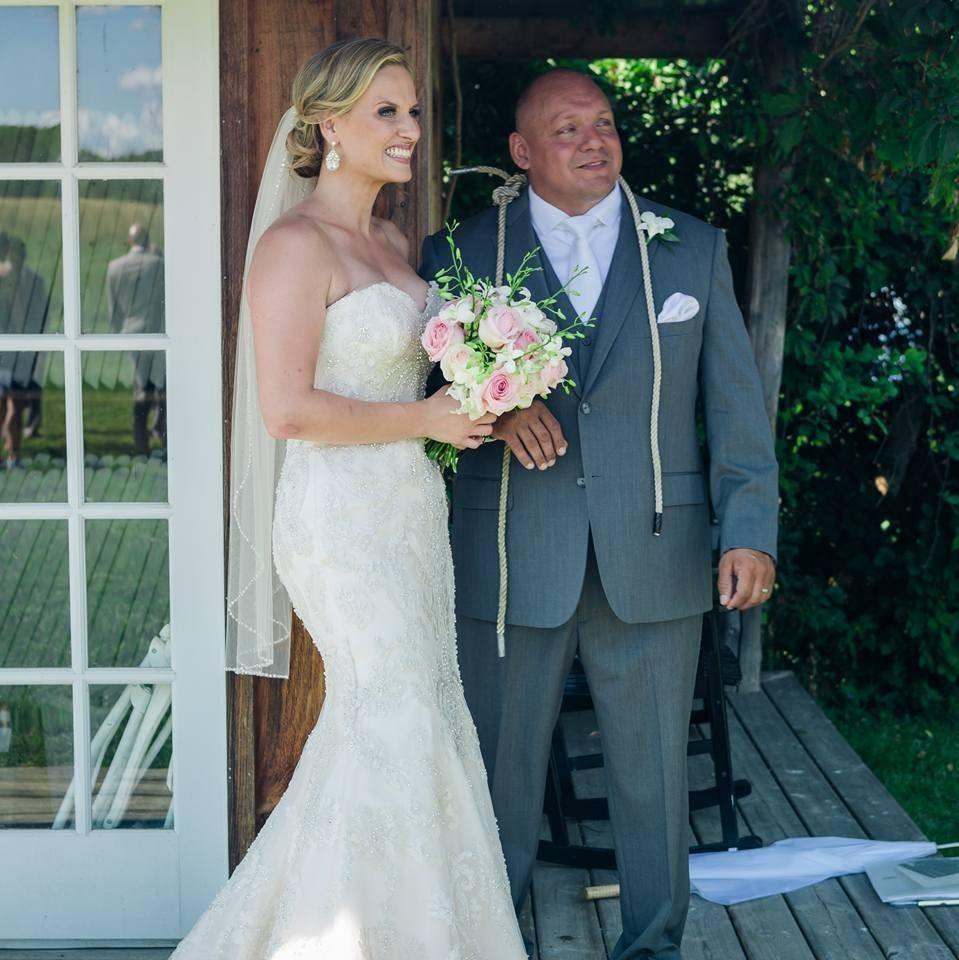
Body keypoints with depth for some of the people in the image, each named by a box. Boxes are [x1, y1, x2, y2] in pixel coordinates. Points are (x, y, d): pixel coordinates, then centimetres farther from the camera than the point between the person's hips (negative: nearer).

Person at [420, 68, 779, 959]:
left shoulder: (694, 250, 7)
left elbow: (735, 401, 5)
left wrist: (750, 529, -3)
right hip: (509, 562, -1)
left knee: (653, 770, 10)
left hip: (654, 560, 1)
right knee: (500, 767, 7)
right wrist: (493, 408, -18)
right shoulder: (460, 254, 4)